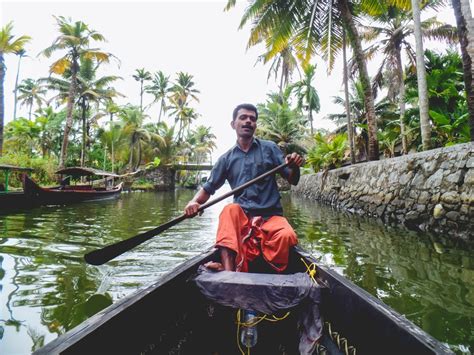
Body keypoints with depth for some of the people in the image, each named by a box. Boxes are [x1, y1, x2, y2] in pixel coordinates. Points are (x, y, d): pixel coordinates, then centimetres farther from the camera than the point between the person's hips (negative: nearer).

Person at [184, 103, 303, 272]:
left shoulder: (269, 148, 6)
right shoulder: (226, 158, 10)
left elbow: (293, 181, 4)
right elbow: (208, 188, 9)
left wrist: (295, 168, -20)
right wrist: (195, 202, -13)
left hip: (271, 216, -1)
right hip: (241, 216, 1)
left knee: (286, 236, -31)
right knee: (230, 210, -32)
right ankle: (228, 270, -41)